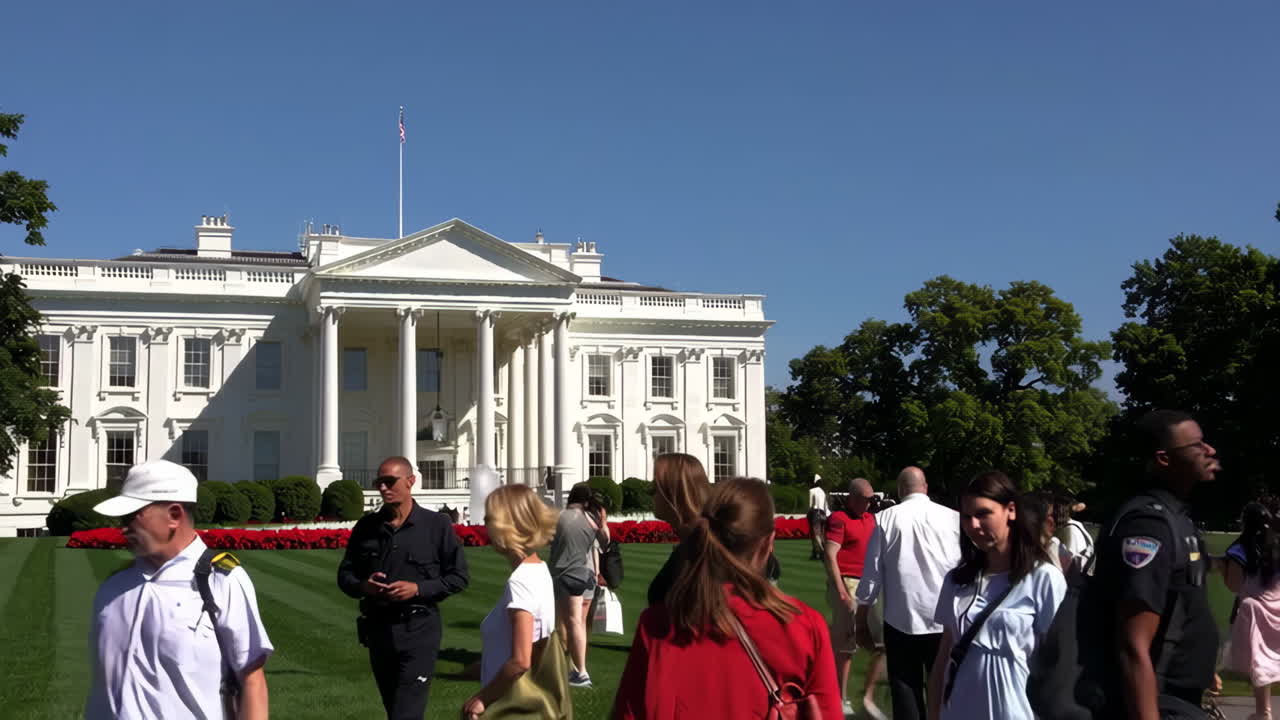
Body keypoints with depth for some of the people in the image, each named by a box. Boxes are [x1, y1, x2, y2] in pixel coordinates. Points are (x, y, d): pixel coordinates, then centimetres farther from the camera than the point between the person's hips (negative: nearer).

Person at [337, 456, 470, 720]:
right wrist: (362, 586, -9)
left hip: (417, 629, -5)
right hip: (378, 628, 5)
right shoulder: (366, 527, 6)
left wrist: (418, 589, -15)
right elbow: (344, 573, 14)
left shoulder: (437, 525, -4)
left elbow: (459, 577, -2)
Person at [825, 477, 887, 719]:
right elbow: (830, 556, -14)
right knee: (844, 645, 1)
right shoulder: (838, 519, -9)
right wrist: (841, 591, -19)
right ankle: (841, 699, 12)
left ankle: (868, 696, 17)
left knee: (881, 641, 7)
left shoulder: (870, 519, 14)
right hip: (846, 584, -7)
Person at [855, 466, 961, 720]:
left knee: (905, 697, 8)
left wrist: (862, 621, 10)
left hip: (900, 621, -1)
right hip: (945, 622, 1)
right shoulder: (953, 518, -2)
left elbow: (871, 576, -1)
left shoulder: (885, 519, -3)